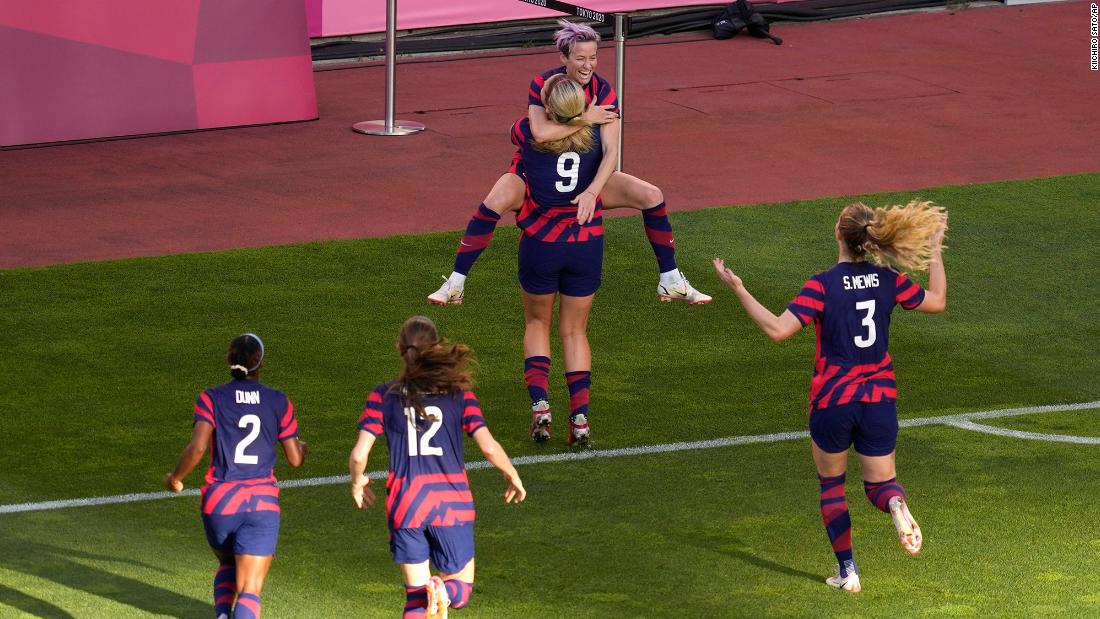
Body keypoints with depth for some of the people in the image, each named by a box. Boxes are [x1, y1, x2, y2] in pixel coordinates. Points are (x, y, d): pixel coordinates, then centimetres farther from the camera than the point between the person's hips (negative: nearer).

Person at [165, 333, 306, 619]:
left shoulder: (211, 399, -3)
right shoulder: (279, 402, 1)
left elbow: (197, 448, -15)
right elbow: (295, 459, 6)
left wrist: (176, 477, 3)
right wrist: (302, 446, 29)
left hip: (219, 503, 1)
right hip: (262, 505, -1)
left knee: (228, 565, 30)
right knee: (250, 591, -4)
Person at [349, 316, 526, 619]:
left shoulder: (383, 396, 2)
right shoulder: (459, 393, 1)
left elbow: (359, 454, -4)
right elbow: (489, 447, -6)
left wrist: (357, 481, 18)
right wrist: (513, 476, 13)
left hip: (404, 502, 1)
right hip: (452, 502, -1)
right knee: (461, 588, 13)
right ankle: (442, 593, -24)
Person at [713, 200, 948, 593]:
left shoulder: (822, 286, -15)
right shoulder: (887, 280, -3)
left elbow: (777, 329, -24)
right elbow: (937, 302, 12)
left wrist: (738, 289, -19)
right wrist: (935, 253, 23)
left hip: (832, 402, -2)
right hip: (880, 399, 2)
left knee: (831, 486, 18)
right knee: (880, 485, 11)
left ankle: (847, 571, 12)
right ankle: (896, 504, -26)